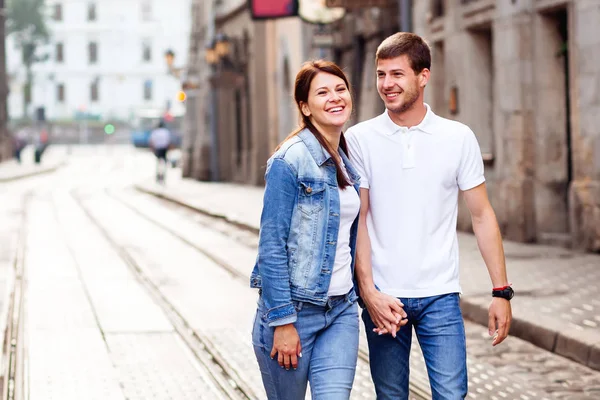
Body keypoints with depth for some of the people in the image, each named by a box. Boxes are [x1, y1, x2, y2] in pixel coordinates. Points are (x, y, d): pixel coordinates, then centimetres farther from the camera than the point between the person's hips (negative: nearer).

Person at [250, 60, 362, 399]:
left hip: (342, 311, 5)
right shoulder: (290, 161, -11)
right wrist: (283, 322, -17)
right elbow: (272, 246, -14)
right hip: (294, 308, -5)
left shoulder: (350, 163, 10)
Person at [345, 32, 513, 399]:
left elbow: (482, 216, 5)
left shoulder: (459, 138, 2)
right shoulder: (359, 139, 0)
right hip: (382, 298, 0)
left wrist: (502, 291, 1)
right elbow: (357, 221, 0)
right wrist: (368, 292, -10)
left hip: (440, 296, 0)